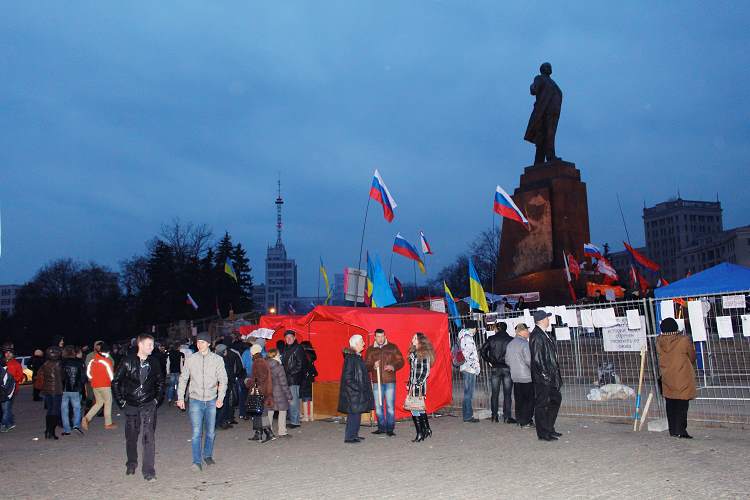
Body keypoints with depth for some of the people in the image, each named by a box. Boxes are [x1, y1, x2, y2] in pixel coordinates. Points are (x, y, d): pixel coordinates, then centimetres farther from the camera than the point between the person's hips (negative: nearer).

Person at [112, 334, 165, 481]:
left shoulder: (154, 362, 0)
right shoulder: (128, 361, -7)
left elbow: (160, 382, 14)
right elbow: (115, 382, 1)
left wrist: (158, 399, 7)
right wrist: (121, 401, -1)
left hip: (149, 405, 0)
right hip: (131, 405, 0)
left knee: (149, 436, -9)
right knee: (131, 437, 13)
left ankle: (149, 471, -5)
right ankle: (131, 465, 34)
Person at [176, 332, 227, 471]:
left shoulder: (217, 359, -2)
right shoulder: (190, 359, 0)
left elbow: (223, 380, 0)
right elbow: (183, 379, 8)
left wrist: (220, 397, -10)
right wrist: (180, 397, 3)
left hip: (211, 401, 1)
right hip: (196, 401, -1)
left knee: (210, 432, 11)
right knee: (196, 432, -8)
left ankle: (207, 455, 30)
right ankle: (197, 461, -3)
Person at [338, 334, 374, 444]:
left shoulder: (358, 356, 12)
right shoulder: (350, 357, -17)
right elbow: (347, 376, -21)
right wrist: (357, 388, -20)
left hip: (358, 391, 10)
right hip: (352, 391, -10)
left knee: (357, 413, 13)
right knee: (354, 413, -6)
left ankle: (354, 435, 22)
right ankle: (349, 437, 1)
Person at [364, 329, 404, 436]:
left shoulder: (393, 347, 5)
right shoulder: (370, 350, 8)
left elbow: (401, 361, 6)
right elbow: (366, 365, 7)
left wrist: (393, 367, -13)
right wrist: (373, 366, -14)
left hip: (390, 381, -2)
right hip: (376, 382, 2)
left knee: (390, 406, -3)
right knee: (378, 406, 6)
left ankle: (390, 429, 6)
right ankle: (381, 427, 18)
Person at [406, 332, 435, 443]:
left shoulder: (424, 354, -9)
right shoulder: (413, 353, 14)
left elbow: (426, 371, -11)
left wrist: (420, 384, -16)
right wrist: (409, 384, 17)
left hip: (419, 384, -7)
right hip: (412, 385, 7)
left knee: (416, 409, -7)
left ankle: (420, 434, -1)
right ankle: (426, 430, 18)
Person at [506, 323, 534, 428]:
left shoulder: (510, 344, 10)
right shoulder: (524, 344, -14)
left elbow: (507, 361, 14)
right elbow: (529, 360, -19)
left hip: (515, 377, 8)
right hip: (527, 377, -8)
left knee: (519, 400, 13)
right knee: (529, 399, 0)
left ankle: (520, 421, 17)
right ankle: (526, 422, 1)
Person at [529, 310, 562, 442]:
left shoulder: (544, 334, 14)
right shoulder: (536, 336, -17)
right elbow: (537, 358, -21)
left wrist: (555, 374, 17)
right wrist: (545, 374, -19)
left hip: (550, 376, 10)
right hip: (542, 378, -10)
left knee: (556, 399, 16)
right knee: (541, 404, -2)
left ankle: (549, 429, 27)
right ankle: (543, 433, 6)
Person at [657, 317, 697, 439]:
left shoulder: (659, 342, -4)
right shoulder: (684, 340, -13)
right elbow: (692, 358, 0)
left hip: (667, 379, 4)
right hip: (683, 379, -4)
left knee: (670, 405, 11)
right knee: (682, 405, 2)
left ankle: (672, 430, 17)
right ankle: (681, 430, 0)